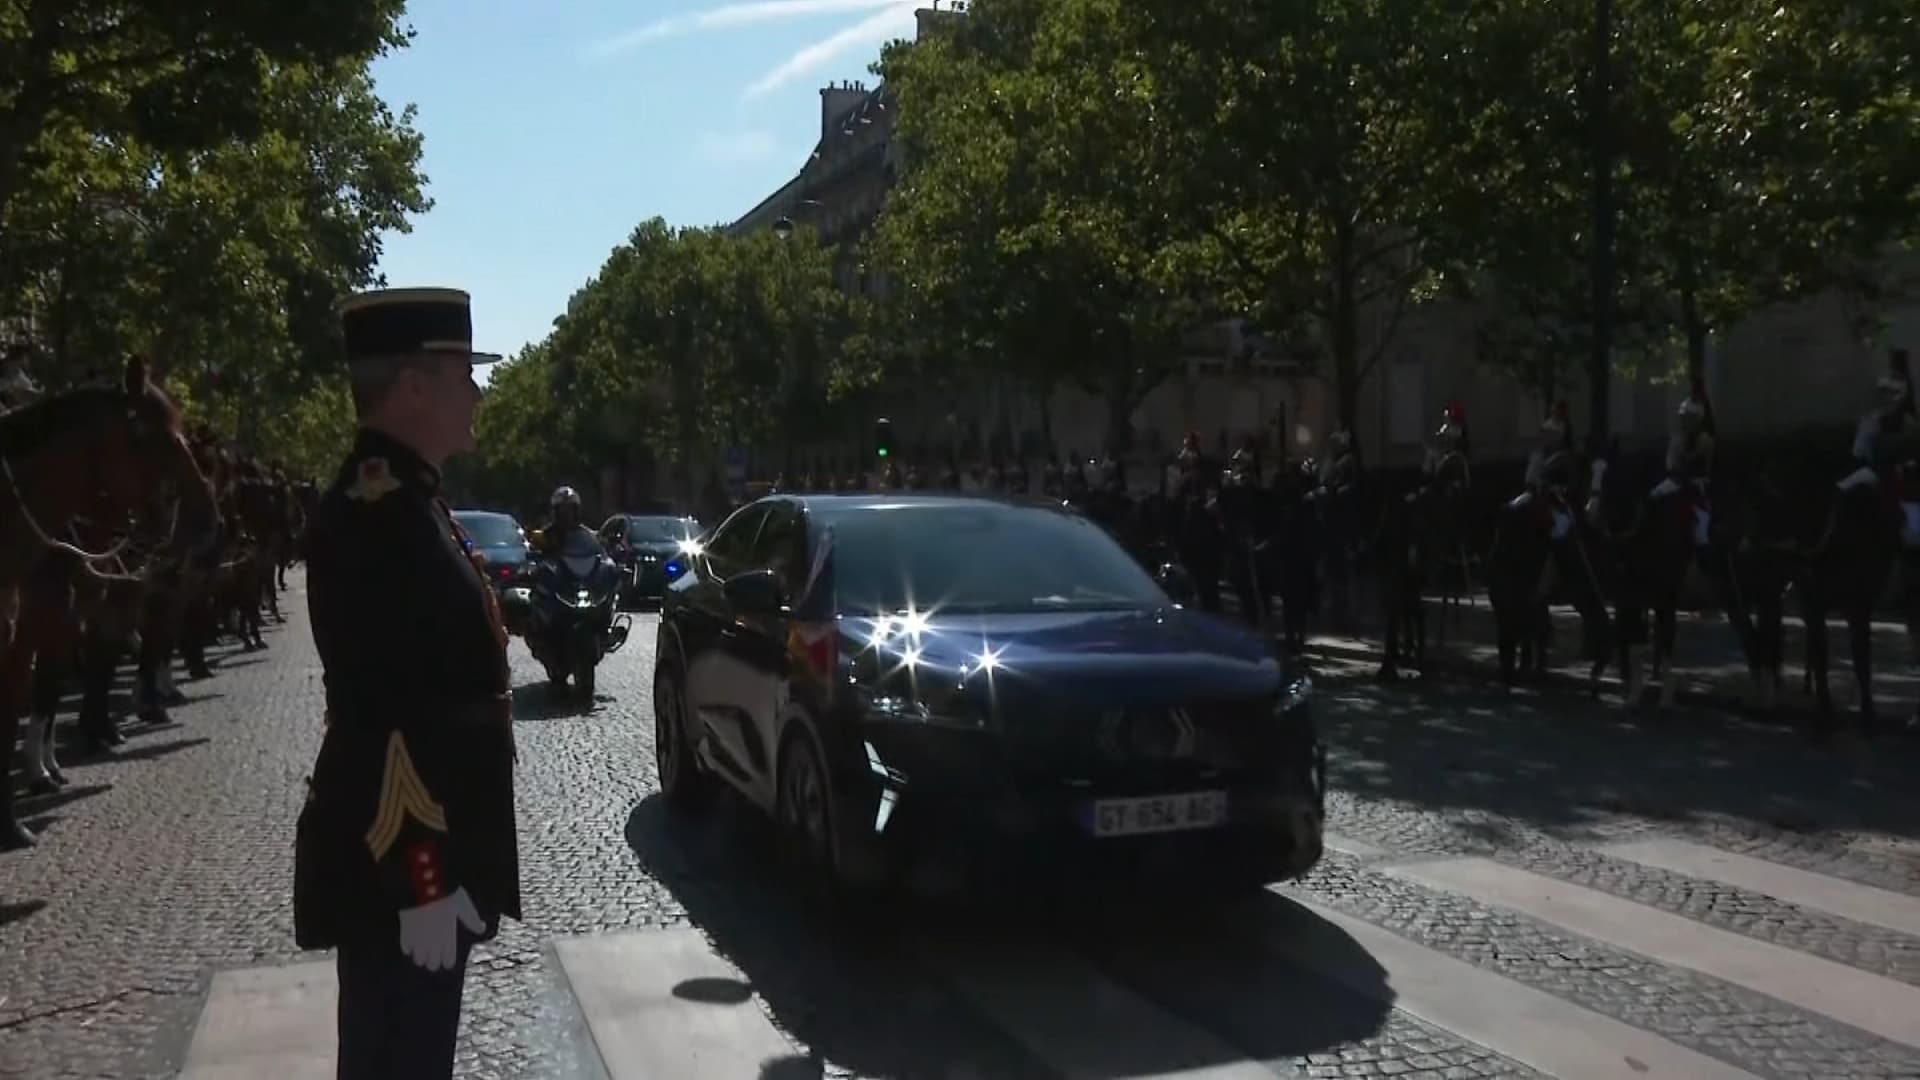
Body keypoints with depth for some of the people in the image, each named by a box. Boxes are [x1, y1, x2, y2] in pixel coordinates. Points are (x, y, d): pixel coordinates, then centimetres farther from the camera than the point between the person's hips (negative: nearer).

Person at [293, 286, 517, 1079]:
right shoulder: (376, 509, -21)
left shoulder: (404, 498, 11)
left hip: (424, 852, 10)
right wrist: (423, 879, -24)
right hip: (403, 867, -10)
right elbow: (385, 718, -26)